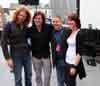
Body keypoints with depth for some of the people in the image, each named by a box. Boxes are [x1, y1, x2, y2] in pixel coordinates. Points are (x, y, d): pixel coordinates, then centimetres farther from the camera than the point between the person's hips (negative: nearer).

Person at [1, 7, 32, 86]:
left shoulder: (25, 26, 6)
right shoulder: (9, 25, -7)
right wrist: (8, 58, -14)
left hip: (27, 55, 5)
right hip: (16, 55, -4)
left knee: (29, 76, 15)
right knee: (18, 79, 4)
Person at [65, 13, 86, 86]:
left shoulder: (79, 34, -16)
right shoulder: (71, 32, 7)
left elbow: (79, 52, -19)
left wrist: (74, 66, -21)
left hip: (74, 63, -8)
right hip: (68, 61, 8)